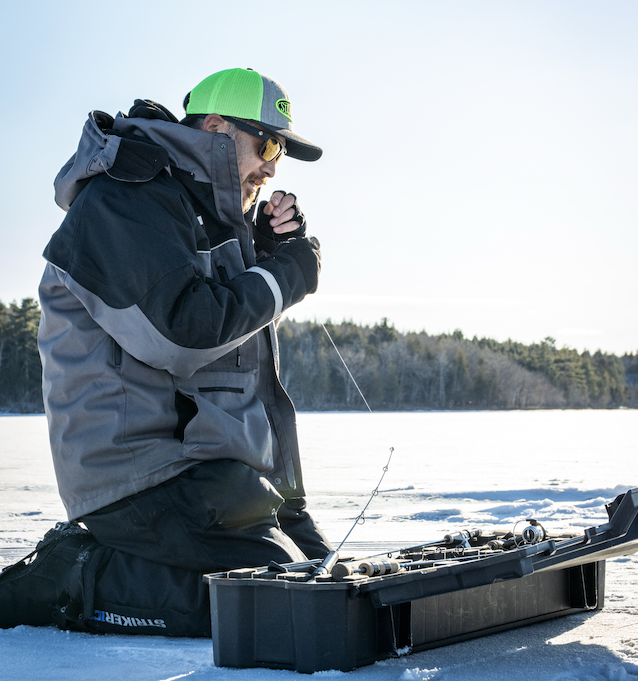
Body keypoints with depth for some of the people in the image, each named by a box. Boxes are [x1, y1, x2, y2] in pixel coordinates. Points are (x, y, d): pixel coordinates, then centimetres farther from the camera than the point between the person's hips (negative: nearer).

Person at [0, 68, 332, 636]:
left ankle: (100, 553, 12)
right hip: (137, 471, -11)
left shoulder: (207, 205, 19)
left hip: (210, 457, 11)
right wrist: (286, 272, -12)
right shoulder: (124, 202, -14)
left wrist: (266, 246, 4)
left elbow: (242, 316, 23)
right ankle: (66, 581, -11)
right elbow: (181, 331, -26)